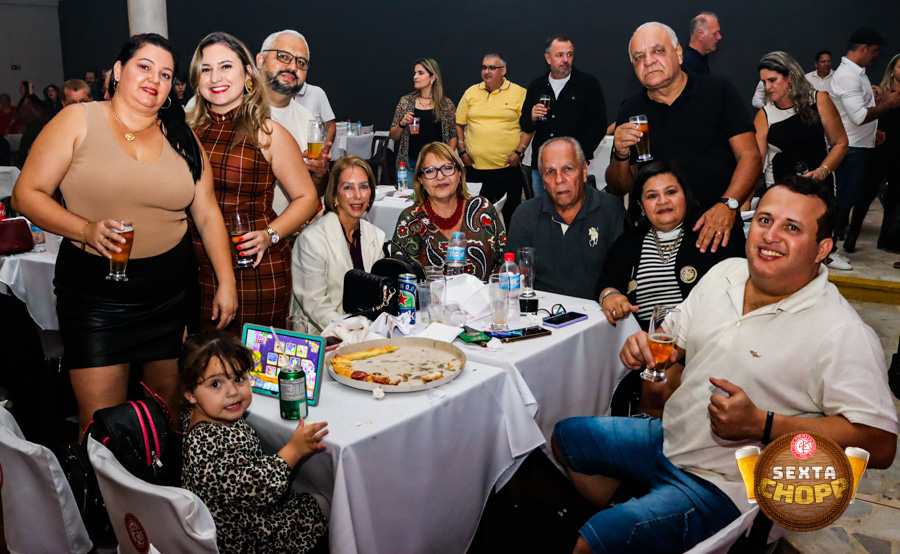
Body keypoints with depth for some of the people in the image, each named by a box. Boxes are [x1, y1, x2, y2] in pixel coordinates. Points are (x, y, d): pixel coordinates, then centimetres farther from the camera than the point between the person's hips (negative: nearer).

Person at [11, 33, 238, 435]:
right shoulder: (78, 121, -1)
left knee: (169, 404, 13)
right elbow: (27, 194, -4)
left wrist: (227, 282, 4)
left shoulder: (182, 137, 8)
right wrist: (87, 229, -20)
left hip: (171, 291, 3)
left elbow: (208, 214, 9)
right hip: (93, 292, -3)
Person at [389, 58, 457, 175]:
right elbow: (393, 137, 10)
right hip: (410, 164, 1)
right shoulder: (406, 102, 6)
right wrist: (402, 124, -9)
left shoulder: (447, 104, 4)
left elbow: (453, 136, 9)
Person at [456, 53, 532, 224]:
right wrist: (462, 151, 5)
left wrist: (519, 152, -9)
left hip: (508, 167, -2)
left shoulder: (519, 93, 1)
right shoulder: (471, 92, 10)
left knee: (510, 214, 5)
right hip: (475, 167, 3)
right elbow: (459, 124, 14)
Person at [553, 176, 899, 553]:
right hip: (669, 438, 8)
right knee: (567, 436, 19)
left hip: (723, 487, -7)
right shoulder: (724, 273, 2)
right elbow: (676, 338, 16)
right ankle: (615, 521, 34)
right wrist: (646, 345, -8)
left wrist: (760, 424, -28)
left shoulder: (842, 334, -20)